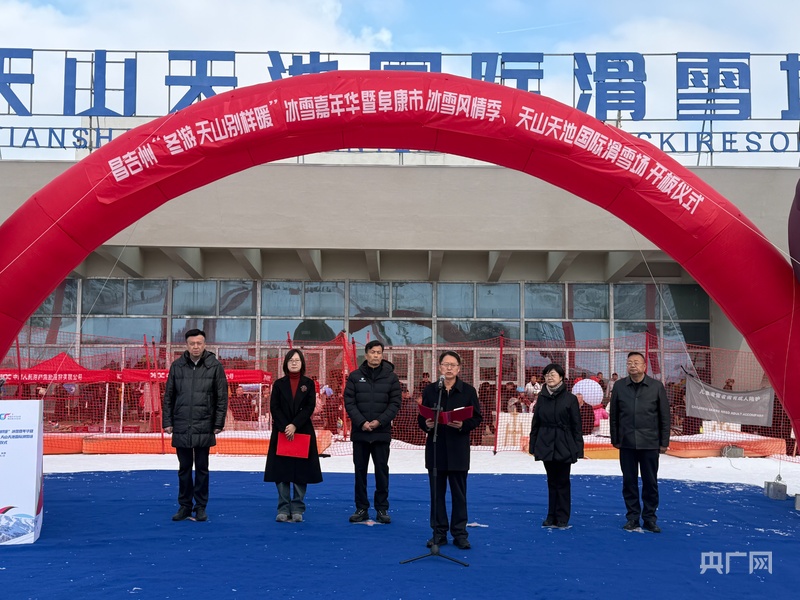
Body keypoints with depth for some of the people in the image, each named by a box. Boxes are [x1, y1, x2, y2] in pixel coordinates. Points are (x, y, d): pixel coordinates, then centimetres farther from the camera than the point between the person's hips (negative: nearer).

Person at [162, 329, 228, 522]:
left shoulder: (214, 366, -3)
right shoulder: (177, 366, 3)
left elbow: (222, 397, -1)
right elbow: (168, 396, 7)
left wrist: (219, 423, -5)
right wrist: (167, 422, 2)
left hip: (204, 428, -2)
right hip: (181, 428, 2)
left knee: (202, 468, 7)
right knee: (184, 468, 10)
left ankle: (201, 507, 17)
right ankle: (185, 506, 21)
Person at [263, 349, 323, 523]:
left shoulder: (308, 383, 6)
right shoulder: (279, 384, 7)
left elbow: (310, 407, -4)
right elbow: (274, 407, -1)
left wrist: (294, 426, -15)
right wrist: (285, 428, -13)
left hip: (303, 432, 0)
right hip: (281, 433, 1)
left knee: (301, 472, 0)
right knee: (281, 471, -1)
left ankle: (297, 510, 7)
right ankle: (283, 510, 6)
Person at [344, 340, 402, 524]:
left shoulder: (390, 377, 2)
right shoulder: (355, 376, 3)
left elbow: (395, 403, -2)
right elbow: (349, 402, -1)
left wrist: (379, 422, -13)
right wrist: (361, 422, -14)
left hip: (382, 433, -1)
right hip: (360, 432, 1)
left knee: (382, 471, 4)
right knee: (360, 470, 7)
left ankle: (382, 509, 13)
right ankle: (361, 508, 16)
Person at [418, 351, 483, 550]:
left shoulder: (468, 390, 1)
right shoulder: (430, 390, 5)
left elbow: (477, 418, 0)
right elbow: (421, 417, 8)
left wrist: (464, 425, -18)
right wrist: (426, 424, -14)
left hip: (458, 449, -1)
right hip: (435, 447, 2)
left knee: (459, 493, 5)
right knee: (437, 492, 7)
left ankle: (460, 533, 13)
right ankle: (439, 533, 16)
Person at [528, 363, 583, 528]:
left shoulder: (570, 398, -5)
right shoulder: (542, 397, 6)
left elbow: (576, 425, -4)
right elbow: (535, 423, 9)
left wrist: (578, 449, -8)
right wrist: (533, 445, 7)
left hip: (564, 446, -3)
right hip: (546, 445, 3)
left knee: (563, 482, 3)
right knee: (552, 481, 10)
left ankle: (562, 519, 11)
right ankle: (552, 517, 17)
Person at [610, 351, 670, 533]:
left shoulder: (656, 386, -3)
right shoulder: (619, 386, 1)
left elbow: (664, 416, 0)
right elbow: (614, 415, 6)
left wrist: (664, 442, -1)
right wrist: (615, 439, 5)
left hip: (650, 443, -1)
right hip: (627, 443, 1)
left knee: (650, 482, 6)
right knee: (629, 482, 7)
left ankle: (649, 518, 17)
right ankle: (632, 517, 18)